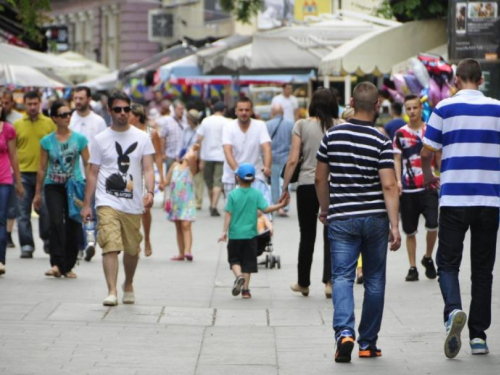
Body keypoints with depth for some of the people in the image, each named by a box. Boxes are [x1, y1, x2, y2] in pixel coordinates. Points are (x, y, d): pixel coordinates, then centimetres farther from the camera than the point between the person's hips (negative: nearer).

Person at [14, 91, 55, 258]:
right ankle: (26, 246, 5)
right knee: (23, 212, 0)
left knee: (46, 210, 1)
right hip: (23, 173, 1)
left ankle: (48, 240, 21)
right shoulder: (17, 125, 6)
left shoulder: (49, 123, 4)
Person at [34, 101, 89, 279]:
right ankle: (57, 264, -20)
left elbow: (88, 165, 5)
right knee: (56, 223, -18)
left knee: (73, 226, 1)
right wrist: (38, 193, 11)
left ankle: (68, 267, 12)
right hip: (53, 186, -1)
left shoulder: (79, 139, 2)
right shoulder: (47, 141, 4)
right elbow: (42, 168, 9)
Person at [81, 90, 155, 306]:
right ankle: (112, 291, -20)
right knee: (110, 246, -17)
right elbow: (93, 173, 7)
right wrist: (86, 204, 3)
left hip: (133, 204, 2)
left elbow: (148, 169, 1)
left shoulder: (142, 138, 7)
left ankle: (128, 285, 36)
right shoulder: (100, 140, 5)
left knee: (132, 250, 12)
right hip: (107, 203, -2)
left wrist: (150, 191, -17)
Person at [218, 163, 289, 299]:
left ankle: (238, 275, -17)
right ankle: (245, 289, 6)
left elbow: (228, 214, -7)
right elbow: (265, 209, -10)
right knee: (248, 262, 8)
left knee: (234, 259, 12)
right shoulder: (257, 194, -3)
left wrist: (224, 231, -5)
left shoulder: (233, 194, -5)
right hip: (250, 234, 1)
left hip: (235, 234, -1)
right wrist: (281, 205, -3)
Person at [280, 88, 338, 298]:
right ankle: (329, 281, -7)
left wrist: (285, 187, 3)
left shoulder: (302, 126, -1)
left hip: (307, 184, 0)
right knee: (330, 235, 4)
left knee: (307, 235, 11)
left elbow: (293, 160, -4)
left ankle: (303, 283, 21)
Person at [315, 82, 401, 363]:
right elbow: (389, 186, -15)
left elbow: (320, 178, 7)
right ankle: (368, 343, 15)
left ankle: (344, 331, -25)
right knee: (374, 280, 11)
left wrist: (325, 210, 22)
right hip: (375, 217, -1)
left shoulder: (332, 136, 0)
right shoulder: (382, 142, -8)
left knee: (342, 277, -1)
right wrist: (395, 226, -14)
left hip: (341, 219, 1)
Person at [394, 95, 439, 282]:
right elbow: (397, 159, 6)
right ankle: (412, 267, 15)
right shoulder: (400, 134, 5)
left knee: (432, 224, -15)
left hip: (429, 187, -1)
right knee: (410, 231, 5)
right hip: (408, 188, 1)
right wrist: (398, 181, -7)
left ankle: (428, 258, 9)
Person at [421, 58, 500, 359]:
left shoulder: (445, 108, -2)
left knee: (448, 263, 4)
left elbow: (427, 152, -1)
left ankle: (453, 311, -23)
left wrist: (428, 175, 19)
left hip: (454, 198, -2)